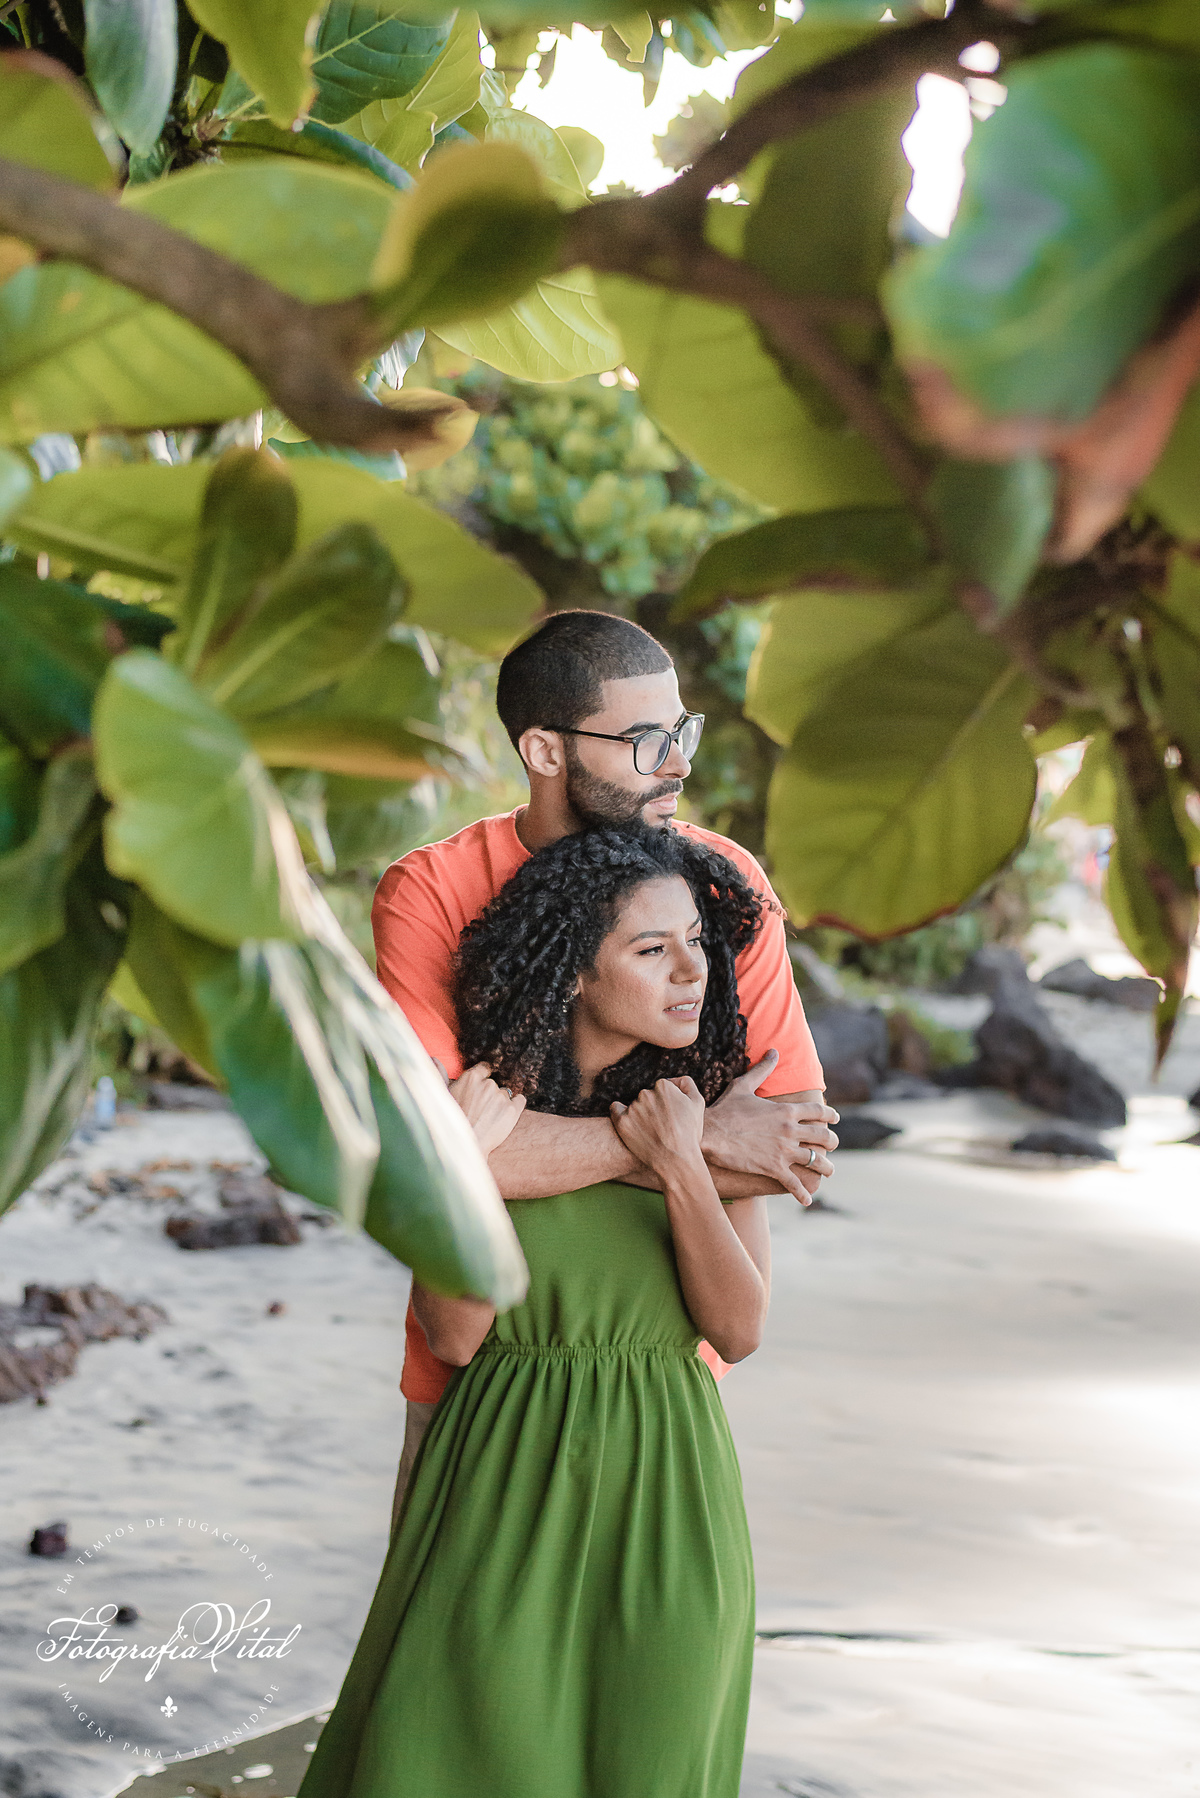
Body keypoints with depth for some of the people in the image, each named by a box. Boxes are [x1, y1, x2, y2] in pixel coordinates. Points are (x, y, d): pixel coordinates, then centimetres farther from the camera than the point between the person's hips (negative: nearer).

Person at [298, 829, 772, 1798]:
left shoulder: (710, 1107, -1)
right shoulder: (493, 1092, -5)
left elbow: (739, 1330, -6)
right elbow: (455, 1334, -10)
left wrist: (681, 1169, -17)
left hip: (662, 1497, 2)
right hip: (504, 1489, -1)